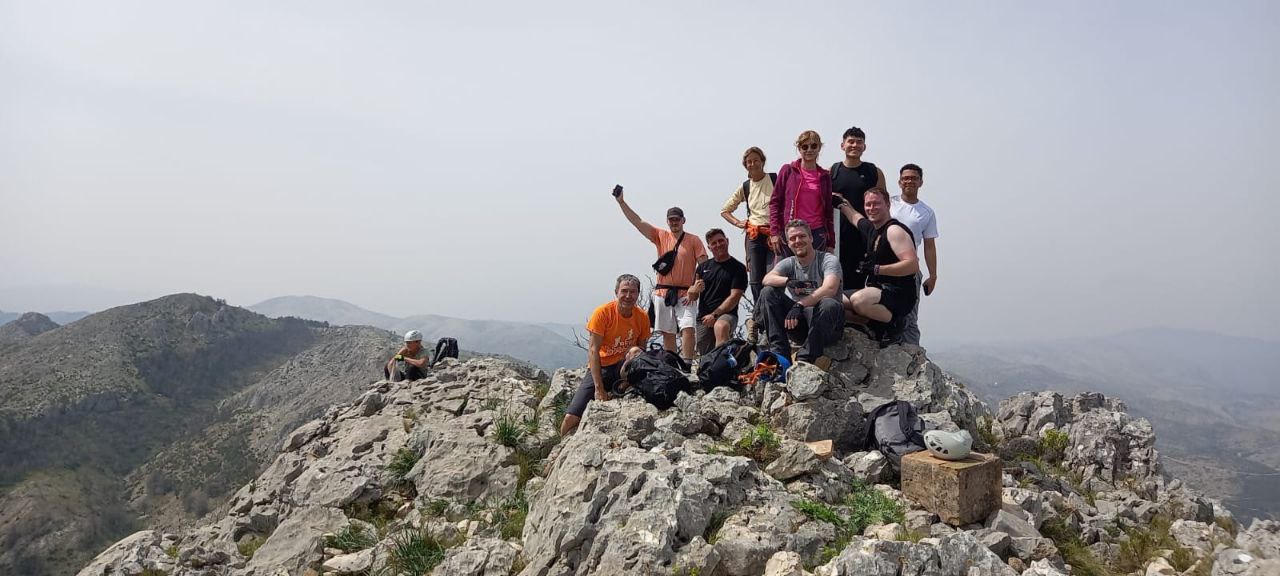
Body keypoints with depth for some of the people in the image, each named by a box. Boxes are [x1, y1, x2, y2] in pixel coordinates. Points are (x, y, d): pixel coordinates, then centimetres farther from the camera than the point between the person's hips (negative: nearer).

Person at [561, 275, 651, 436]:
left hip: (624, 368, 2)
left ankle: (622, 392, -10)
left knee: (636, 352, -34)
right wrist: (599, 388, -22)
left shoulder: (642, 317, -4)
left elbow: (641, 348, 7)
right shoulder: (603, 312, -14)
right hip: (600, 367, -2)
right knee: (570, 420, -14)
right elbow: (593, 350, -17)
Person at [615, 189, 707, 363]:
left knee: (688, 328, -16)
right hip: (663, 292, 3)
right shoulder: (661, 236, 9)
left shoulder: (694, 240, 2)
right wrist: (621, 202, -5)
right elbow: (637, 222, 3)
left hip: (685, 293, -3)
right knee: (667, 333, 6)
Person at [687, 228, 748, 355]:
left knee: (721, 326, -39)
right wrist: (695, 290, -9)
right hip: (703, 318, 5)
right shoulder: (703, 266, 15)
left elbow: (734, 297, -6)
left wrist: (714, 314, -15)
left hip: (726, 314, -5)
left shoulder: (738, 267, 2)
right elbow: (691, 297, 16)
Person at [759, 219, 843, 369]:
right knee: (768, 293, -11)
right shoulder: (788, 263, 10)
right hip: (799, 324, 4)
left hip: (825, 325, -4)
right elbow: (767, 279, -11)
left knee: (830, 305, -37)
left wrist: (800, 305, -32)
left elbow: (830, 289, -24)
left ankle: (805, 359, -29)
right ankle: (779, 353, -19)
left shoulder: (828, 260, -4)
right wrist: (789, 281, -31)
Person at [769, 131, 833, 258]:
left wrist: (830, 242, 9)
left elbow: (828, 210, 13)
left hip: (817, 234, 2)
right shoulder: (788, 170, 4)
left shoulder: (824, 176, 11)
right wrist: (774, 232, -7)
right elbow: (774, 202, 2)